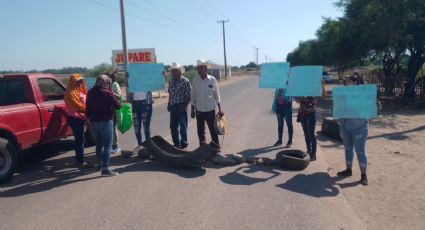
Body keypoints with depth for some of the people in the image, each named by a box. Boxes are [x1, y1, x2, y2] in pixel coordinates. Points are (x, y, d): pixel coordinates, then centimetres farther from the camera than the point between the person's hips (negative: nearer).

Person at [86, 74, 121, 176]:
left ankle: (101, 163, 37)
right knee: (107, 146, -4)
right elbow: (118, 106, -13)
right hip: (105, 122, -7)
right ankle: (105, 169, -7)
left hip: (94, 122, 7)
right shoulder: (108, 93, -13)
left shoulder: (90, 93, 8)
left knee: (99, 143, 22)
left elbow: (87, 108, 13)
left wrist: (90, 118, 21)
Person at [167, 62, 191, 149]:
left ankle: (184, 143, 16)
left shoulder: (185, 81, -8)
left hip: (181, 106, -6)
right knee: (173, 126, 11)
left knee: (183, 126, 3)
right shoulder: (171, 81, 10)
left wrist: (184, 106, -15)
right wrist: (169, 104, 9)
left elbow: (188, 95, -10)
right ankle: (176, 143, 24)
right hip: (173, 106, 6)